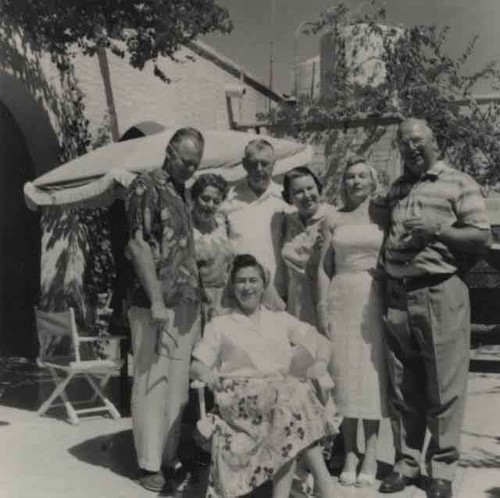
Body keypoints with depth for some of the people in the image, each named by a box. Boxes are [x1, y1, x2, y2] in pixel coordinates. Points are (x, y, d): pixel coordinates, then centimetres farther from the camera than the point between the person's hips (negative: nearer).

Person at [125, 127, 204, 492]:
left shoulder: (182, 192, 16)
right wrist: (156, 301, -20)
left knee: (178, 383, 13)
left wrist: (196, 294, 14)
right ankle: (150, 463, 11)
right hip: (157, 304, -8)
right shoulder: (146, 186, -7)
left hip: (187, 303, 8)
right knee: (152, 383, 0)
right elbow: (139, 246, -15)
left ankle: (171, 455, 25)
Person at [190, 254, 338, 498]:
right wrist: (207, 373, -14)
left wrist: (320, 366, -4)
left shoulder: (280, 319, 21)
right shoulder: (220, 324, 17)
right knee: (293, 396, -33)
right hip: (240, 396, -2)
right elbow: (196, 365, 10)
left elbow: (321, 344, 18)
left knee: (297, 392, -34)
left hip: (282, 391, 3)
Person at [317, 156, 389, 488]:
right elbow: (324, 268, 7)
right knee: (345, 374, 4)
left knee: (372, 373, 0)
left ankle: (371, 454, 8)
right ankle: (350, 454, 13)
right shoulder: (333, 220, 9)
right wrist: (323, 308, -1)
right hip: (341, 301, 2)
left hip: (374, 301, -1)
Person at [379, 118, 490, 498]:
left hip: (441, 294, -5)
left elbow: (482, 236, -5)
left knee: (444, 388, 1)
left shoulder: (458, 184, 1)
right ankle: (407, 462, 23)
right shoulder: (396, 189, 17)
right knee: (403, 388, 10)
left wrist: (437, 230, -16)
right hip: (397, 296, 5)